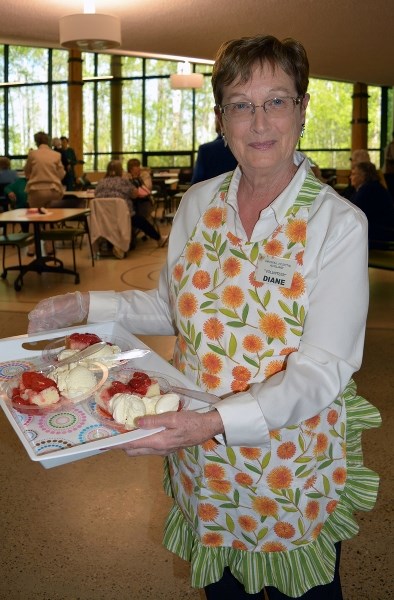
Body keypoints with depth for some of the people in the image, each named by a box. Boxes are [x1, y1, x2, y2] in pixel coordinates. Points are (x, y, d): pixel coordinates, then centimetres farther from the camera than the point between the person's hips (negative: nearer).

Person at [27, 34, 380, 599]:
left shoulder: (339, 223, -16)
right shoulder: (197, 204, -3)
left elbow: (321, 371, -20)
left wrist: (218, 421, -33)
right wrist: (89, 306, -2)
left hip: (293, 468, -3)